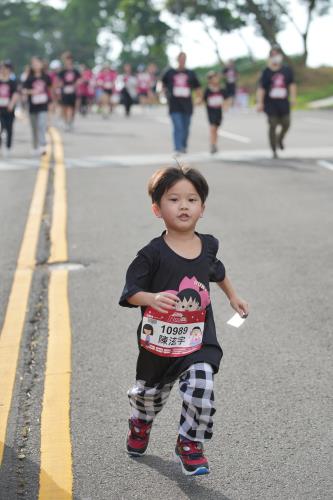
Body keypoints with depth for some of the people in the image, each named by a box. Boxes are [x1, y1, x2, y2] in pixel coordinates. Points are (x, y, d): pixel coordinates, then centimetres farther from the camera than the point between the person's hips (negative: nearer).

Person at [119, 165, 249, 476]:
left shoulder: (208, 245, -2)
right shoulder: (153, 253, -16)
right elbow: (130, 292, -17)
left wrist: (233, 297, 32)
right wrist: (151, 298, -37)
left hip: (199, 337, 2)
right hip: (159, 339, -1)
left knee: (202, 389, -17)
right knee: (150, 392, 20)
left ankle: (190, 444, 5)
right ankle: (140, 424, 54)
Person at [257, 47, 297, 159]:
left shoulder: (287, 70, 4)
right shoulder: (266, 72, -4)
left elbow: (292, 84, 12)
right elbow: (261, 88, -5)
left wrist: (293, 97, 3)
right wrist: (260, 102, -11)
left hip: (283, 102, 3)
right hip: (270, 103, -3)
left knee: (286, 124, 2)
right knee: (273, 125, -4)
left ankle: (280, 139, 36)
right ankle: (274, 150, 7)